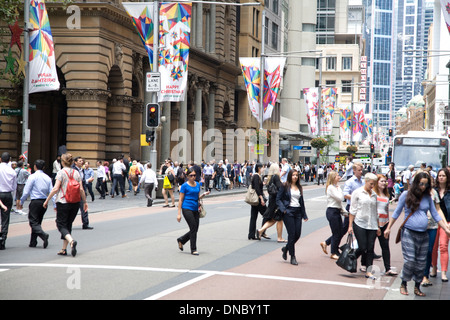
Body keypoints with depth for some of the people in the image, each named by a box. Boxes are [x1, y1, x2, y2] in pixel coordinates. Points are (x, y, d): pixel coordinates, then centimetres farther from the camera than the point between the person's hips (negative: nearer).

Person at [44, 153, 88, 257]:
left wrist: (47, 200, -5)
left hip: (63, 202, -5)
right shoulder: (76, 173, 5)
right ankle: (64, 249, 15)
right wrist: (85, 202, 13)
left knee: (61, 225, 1)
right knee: (68, 224, 14)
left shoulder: (61, 172, -8)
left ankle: (71, 241, -26)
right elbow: (81, 189, 3)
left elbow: (55, 189, -13)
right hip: (75, 203, 5)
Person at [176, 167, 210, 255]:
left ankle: (181, 240, 29)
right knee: (193, 228, -9)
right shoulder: (185, 186, -5)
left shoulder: (197, 184, 12)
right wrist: (179, 213, -8)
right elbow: (180, 200, -4)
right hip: (187, 209, -6)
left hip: (195, 209, 7)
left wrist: (204, 194, -2)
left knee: (195, 230, 7)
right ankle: (193, 249, 2)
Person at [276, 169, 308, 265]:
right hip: (288, 212, -5)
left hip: (298, 212, 5)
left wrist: (304, 215, 15)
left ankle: (286, 248, 27)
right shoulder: (285, 187, -2)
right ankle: (292, 257, 3)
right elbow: (278, 199, -2)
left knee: (298, 234, 1)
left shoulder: (299, 187, 14)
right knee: (292, 234, -6)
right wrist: (283, 209, -15)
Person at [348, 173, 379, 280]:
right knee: (362, 248, -8)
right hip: (360, 224, -4)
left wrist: (378, 226, 15)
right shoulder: (357, 192, -1)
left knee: (370, 248, 0)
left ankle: (368, 271, 4)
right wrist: (350, 225, -6)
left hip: (372, 225, 4)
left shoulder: (374, 194, 12)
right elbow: (352, 210, -2)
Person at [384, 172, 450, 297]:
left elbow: (435, 215, 13)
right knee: (409, 261, -10)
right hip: (409, 233, -3)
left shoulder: (428, 197, 7)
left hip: (423, 235, 3)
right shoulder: (406, 195, -1)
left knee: (421, 263, 5)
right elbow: (396, 213, 7)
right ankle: (403, 284, 9)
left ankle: (417, 287, 18)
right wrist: (388, 228, 8)